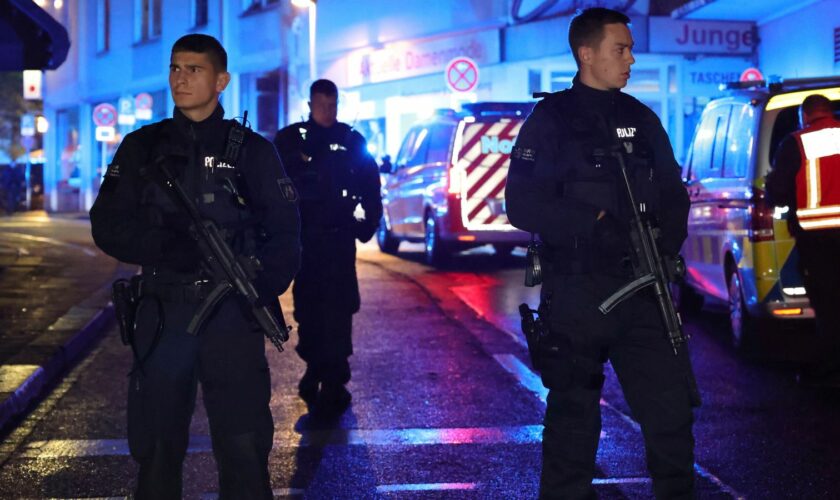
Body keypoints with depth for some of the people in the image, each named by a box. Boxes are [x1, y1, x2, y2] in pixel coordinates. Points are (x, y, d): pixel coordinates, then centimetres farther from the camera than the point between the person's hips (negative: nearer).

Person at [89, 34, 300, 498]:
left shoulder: (252, 150, 5)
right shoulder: (142, 147, 9)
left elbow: (284, 234, 2)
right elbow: (108, 226, 1)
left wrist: (261, 291, -15)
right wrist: (172, 248, -16)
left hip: (231, 315, -2)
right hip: (162, 315, 2)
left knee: (244, 447, -4)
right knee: (157, 446, 8)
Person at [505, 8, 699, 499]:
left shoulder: (641, 120, 13)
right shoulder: (551, 119, -1)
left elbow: (674, 197, 14)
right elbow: (523, 205, -9)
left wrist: (664, 247, -5)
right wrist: (595, 224, -17)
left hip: (641, 289, 4)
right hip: (576, 293, -4)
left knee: (672, 406, 0)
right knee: (573, 416, 4)